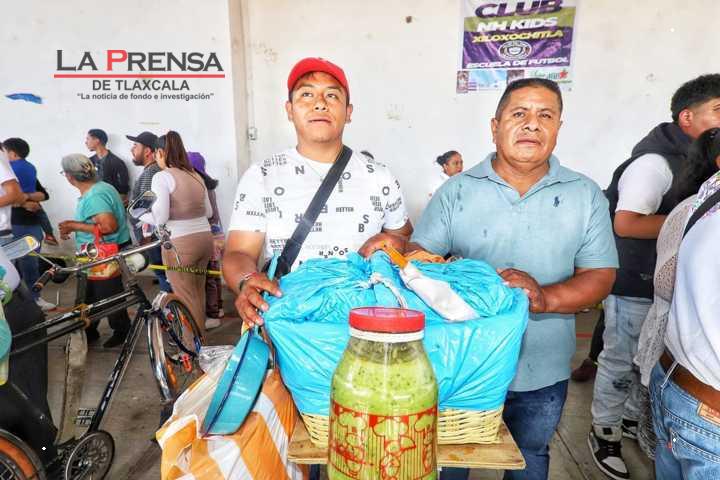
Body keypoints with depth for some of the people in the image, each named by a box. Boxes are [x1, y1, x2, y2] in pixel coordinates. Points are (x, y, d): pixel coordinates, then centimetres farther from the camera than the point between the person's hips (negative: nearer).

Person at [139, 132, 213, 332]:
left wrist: (140, 216, 4)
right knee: (198, 294, 21)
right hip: (204, 238, 7)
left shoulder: (162, 177, -9)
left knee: (187, 300, 5)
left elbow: (160, 218, -15)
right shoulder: (195, 175, 10)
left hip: (180, 243, -7)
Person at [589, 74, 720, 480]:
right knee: (621, 361, 4)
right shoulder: (655, 161, -20)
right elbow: (626, 223, -29)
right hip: (635, 285, -9)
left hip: (665, 282, 9)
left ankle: (634, 418, 40)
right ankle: (605, 432, 21)